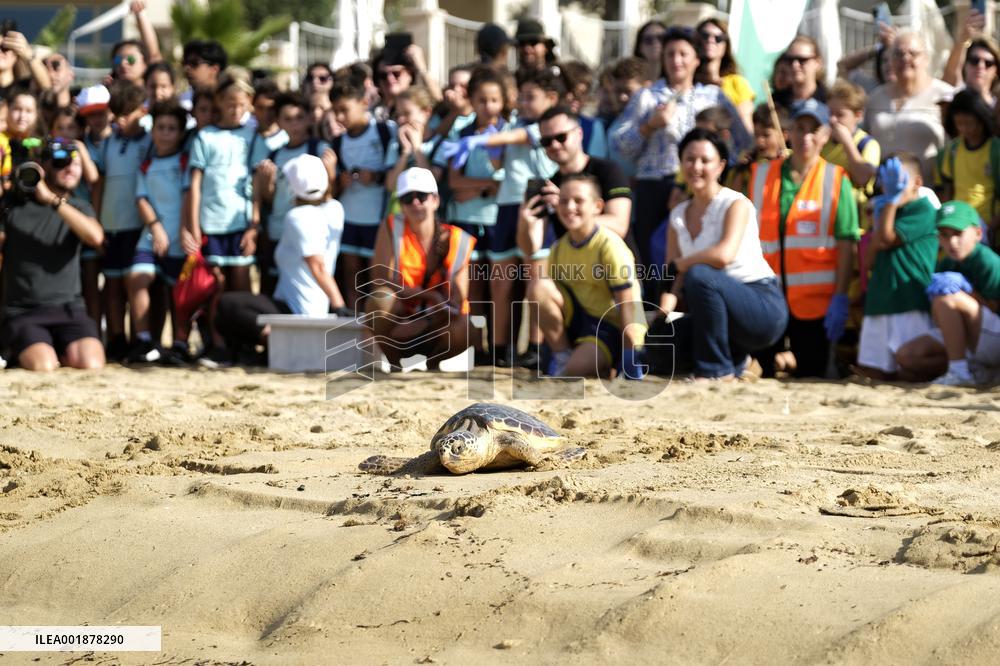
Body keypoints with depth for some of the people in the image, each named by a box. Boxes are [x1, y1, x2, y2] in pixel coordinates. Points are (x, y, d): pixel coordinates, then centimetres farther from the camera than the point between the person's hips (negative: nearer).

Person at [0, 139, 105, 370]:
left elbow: (95, 237, -12)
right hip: (23, 313, -2)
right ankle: (19, 352, 7)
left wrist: (54, 201, -15)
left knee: (92, 365, -24)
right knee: (43, 366, -29)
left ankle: (62, 352, 10)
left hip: (69, 309, 2)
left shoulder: (80, 209, 11)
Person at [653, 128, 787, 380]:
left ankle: (717, 369, -19)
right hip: (721, 309, 7)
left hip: (764, 307, -7)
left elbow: (724, 254, -28)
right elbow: (673, 279, 6)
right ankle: (734, 361, 12)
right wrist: (662, 313, -14)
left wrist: (678, 265, -15)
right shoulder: (678, 216, 11)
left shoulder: (736, 204, -9)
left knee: (699, 275, -33)